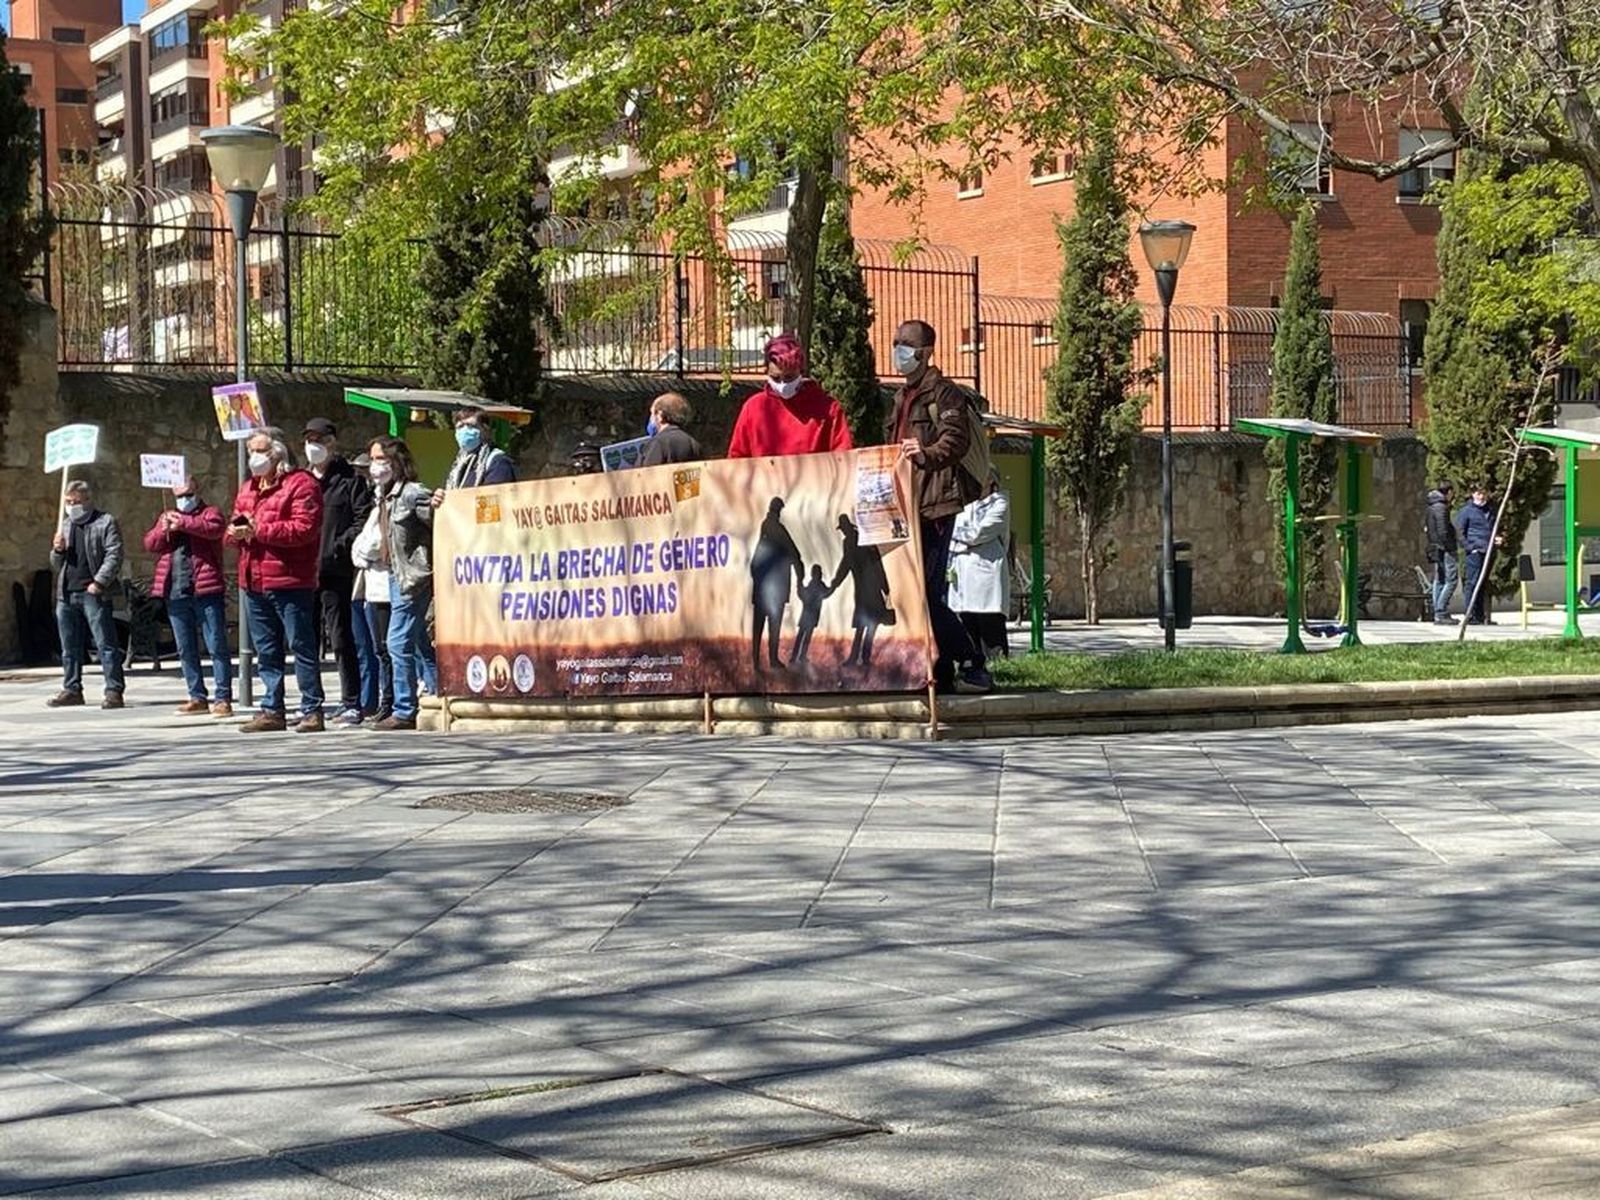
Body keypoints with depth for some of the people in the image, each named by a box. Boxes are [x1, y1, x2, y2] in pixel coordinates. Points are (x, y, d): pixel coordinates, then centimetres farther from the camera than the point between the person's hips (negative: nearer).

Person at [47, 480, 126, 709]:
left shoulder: (106, 523, 3)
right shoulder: (66, 527, 23)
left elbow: (114, 556, -7)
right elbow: (55, 566, 26)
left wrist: (99, 582, -17)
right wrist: (57, 551, 3)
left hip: (93, 593, -7)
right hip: (66, 594, 7)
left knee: (106, 644, -9)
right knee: (70, 647, 9)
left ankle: (114, 691, -11)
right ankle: (72, 690, 16)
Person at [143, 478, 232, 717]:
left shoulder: (210, 512, 6)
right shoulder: (167, 516, 21)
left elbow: (214, 528, -17)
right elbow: (150, 543, 9)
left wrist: (183, 523, -16)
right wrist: (164, 530, -9)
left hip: (206, 590, -6)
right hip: (175, 593, 6)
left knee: (217, 646, -6)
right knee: (186, 650, 9)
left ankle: (223, 698, -7)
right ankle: (198, 698, 16)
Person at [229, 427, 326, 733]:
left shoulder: (301, 484, -7)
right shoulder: (247, 488, 20)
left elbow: (304, 528, -17)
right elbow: (235, 526, 23)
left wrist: (259, 530, -17)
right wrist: (236, 532, -2)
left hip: (290, 582, -8)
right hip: (253, 582, 8)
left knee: (301, 645, -3)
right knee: (266, 650, 11)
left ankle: (312, 710, 1)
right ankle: (272, 710, 16)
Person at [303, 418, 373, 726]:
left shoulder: (350, 481, 1)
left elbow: (363, 521, -7)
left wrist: (337, 548, -16)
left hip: (335, 572, -5)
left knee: (340, 638, -4)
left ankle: (352, 703, 1)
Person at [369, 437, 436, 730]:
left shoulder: (412, 494, -13)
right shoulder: (384, 496, 15)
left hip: (412, 577, -10)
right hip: (395, 575, 10)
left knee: (399, 643, -9)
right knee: (420, 644, 12)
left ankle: (404, 712, -4)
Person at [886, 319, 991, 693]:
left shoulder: (942, 392, -6)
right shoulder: (903, 397, 21)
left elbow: (955, 439, -20)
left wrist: (926, 454, -37)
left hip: (934, 505, -9)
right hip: (908, 505, 9)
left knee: (927, 591, -13)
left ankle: (972, 664, -7)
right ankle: (943, 669, 11)